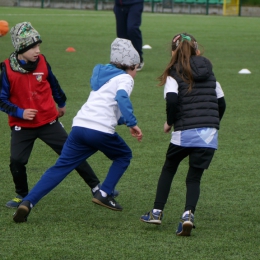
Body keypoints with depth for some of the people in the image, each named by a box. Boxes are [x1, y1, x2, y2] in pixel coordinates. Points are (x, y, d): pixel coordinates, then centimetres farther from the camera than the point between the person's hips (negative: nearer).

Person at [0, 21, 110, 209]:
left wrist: (61, 104, 29)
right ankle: (22, 195, 14)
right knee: (17, 161, -12)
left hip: (48, 121, 2)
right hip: (22, 125, -2)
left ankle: (96, 187, 12)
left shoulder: (41, 62, -4)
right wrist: (20, 112, -21)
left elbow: (53, 83, 16)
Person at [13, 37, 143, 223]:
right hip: (101, 130, -6)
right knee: (124, 156, 22)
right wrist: (132, 123, -20)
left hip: (80, 126, 6)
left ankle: (28, 202, -16)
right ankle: (104, 194, 10)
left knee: (60, 167, 1)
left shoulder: (103, 75, 29)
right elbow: (122, 97, -17)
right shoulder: (125, 78, 5)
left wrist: (125, 121, 44)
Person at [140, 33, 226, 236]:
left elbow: (172, 100, -17)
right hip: (209, 133, 3)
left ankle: (157, 212, 19)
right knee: (194, 177, 8)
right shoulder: (208, 73, 15)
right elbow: (221, 103, 16)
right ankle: (189, 213, -16)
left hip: (184, 133, -3)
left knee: (169, 169, 20)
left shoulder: (174, 74, 0)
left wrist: (170, 122, 0)